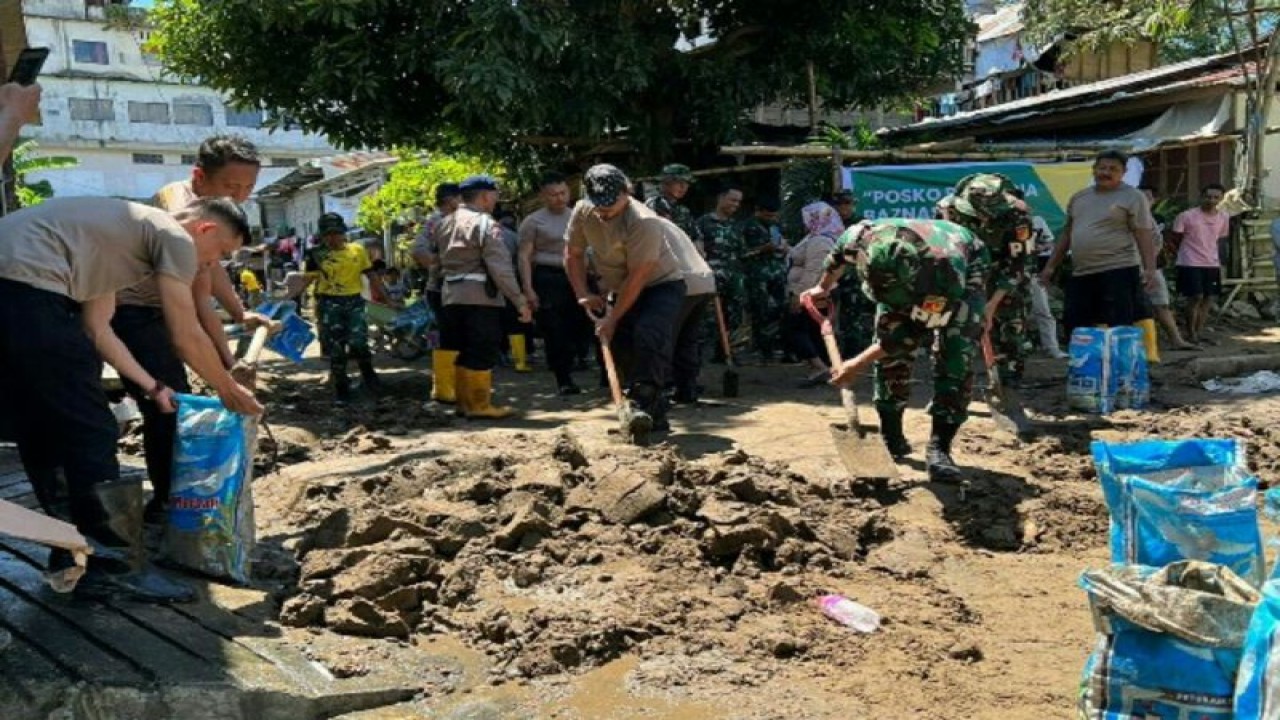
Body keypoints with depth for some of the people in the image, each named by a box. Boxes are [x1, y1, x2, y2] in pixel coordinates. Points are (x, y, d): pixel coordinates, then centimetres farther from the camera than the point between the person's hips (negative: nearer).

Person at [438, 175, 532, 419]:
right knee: (483, 352, -1)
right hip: (480, 296, -8)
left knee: (465, 351, 15)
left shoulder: (445, 223, 15)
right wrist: (520, 301, -15)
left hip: (452, 295, 8)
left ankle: (464, 401, 21)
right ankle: (479, 405, 2)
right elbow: (501, 268, -16)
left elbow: (438, 259, 12)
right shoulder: (486, 224, -10)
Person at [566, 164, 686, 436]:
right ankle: (655, 418, 10)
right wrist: (583, 294, -6)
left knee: (649, 335, -31)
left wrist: (611, 319, -22)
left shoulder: (643, 221, -30)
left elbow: (637, 278, -27)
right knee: (623, 350, 0)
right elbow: (573, 255, 6)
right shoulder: (582, 212, -9)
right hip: (620, 290, 7)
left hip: (662, 284, -7)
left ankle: (642, 405, -33)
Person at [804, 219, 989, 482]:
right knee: (891, 355, -7)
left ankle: (939, 448, -15)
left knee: (954, 355, -20)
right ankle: (892, 439, 8)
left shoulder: (948, 275, -46)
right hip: (902, 273, 4)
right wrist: (823, 287, 7)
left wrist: (858, 364, -27)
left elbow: (912, 332, -31)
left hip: (965, 270, -4)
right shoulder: (863, 238, -37)